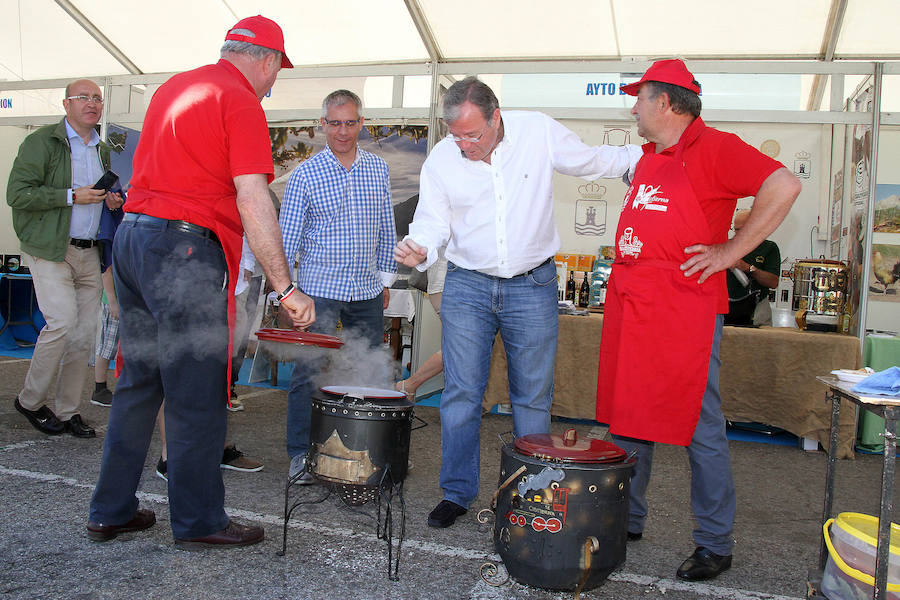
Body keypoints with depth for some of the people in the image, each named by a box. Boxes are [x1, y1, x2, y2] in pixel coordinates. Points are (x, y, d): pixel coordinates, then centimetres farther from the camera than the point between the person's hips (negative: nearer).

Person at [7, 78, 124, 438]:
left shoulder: (103, 150, 18)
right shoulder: (42, 142, -4)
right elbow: (17, 193, -12)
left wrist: (111, 200, 10)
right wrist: (72, 196, -16)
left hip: (89, 253, 7)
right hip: (50, 250, -6)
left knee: (85, 333, 3)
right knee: (62, 321, -16)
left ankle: (67, 410, 14)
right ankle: (30, 401, 5)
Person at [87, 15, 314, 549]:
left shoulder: (174, 86, 18)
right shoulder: (241, 102, -9)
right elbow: (253, 200, -19)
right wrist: (287, 288, -20)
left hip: (132, 236, 9)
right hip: (184, 248, -9)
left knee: (137, 384, 16)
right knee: (197, 397, 1)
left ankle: (112, 511, 25)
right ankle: (199, 522, 13)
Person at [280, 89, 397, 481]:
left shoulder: (378, 169, 7)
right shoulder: (306, 174, -4)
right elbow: (288, 235, -3)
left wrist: (385, 279, 13)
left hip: (367, 290, 4)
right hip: (318, 289, -4)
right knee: (308, 372, -2)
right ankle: (300, 454, 11)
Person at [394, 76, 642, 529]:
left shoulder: (539, 131, -6)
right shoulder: (441, 160, -4)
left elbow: (592, 161, 9)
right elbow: (432, 220, -1)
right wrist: (419, 250, -22)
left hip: (532, 286, 0)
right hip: (467, 287, 1)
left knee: (533, 396, 7)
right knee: (461, 394, 1)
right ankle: (456, 493, 16)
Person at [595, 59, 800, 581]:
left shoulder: (713, 148, -7)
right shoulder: (648, 158, 19)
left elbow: (784, 185, -17)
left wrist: (730, 252, -15)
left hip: (685, 310, -8)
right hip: (628, 304, 9)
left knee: (700, 428, -1)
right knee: (628, 420, 13)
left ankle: (716, 543, 13)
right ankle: (626, 520, 28)